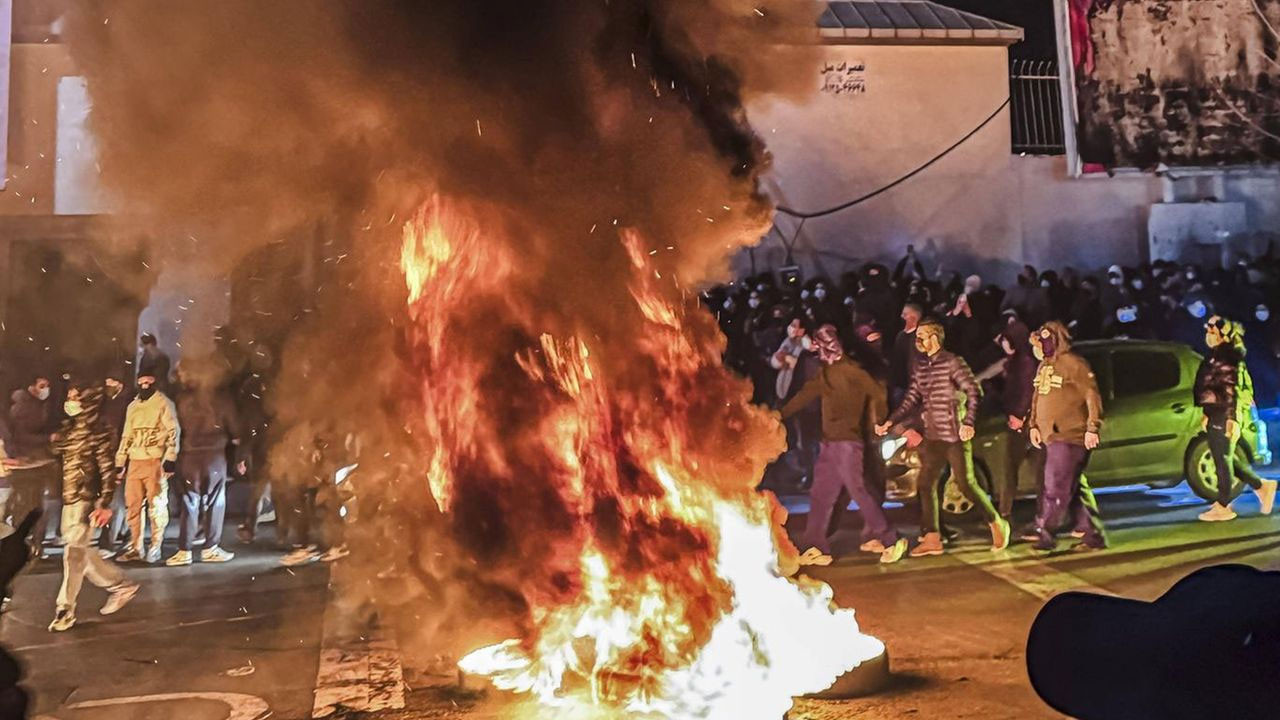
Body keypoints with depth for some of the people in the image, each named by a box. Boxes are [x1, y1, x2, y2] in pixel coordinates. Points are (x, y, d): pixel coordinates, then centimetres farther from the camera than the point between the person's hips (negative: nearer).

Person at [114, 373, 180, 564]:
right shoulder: (132, 406, 17)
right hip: (135, 462, 6)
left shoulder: (164, 403, -2)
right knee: (133, 506, 7)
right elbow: (126, 436, 22)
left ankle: (155, 548, 5)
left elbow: (173, 432, -7)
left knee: (156, 506, -3)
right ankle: (136, 548, 16)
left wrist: (171, 459, -15)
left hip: (155, 461, -6)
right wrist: (119, 462, 18)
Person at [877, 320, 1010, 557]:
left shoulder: (953, 363, -10)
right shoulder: (920, 366, 9)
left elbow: (975, 392, -14)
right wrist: (891, 422, 1)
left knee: (966, 484, -2)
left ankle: (997, 524, 20)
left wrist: (968, 423, -24)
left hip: (955, 436, -7)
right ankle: (932, 539, 9)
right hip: (933, 437, 7)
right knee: (926, 486, 3)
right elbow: (912, 400, 10)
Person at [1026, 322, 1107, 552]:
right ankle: (1094, 535, 18)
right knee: (1076, 488, 12)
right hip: (1050, 437, 9)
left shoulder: (1073, 364, -11)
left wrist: (1092, 428, -18)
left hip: (1070, 438, -9)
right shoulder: (1044, 366, 16)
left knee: (1056, 488, -8)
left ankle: (1045, 534, -3)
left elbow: (1092, 395, -15)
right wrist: (1034, 425, 14)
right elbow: (1037, 397, 22)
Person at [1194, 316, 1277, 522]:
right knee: (1225, 459, 15)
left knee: (1223, 460, -2)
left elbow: (1233, 391, -19)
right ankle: (1262, 486, 25)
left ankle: (1223, 507, 6)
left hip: (1225, 416, -9)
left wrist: (1233, 419, -23)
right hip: (1216, 415, 9)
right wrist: (1207, 414, 23)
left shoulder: (1229, 358, -13)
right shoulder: (1215, 357, 15)